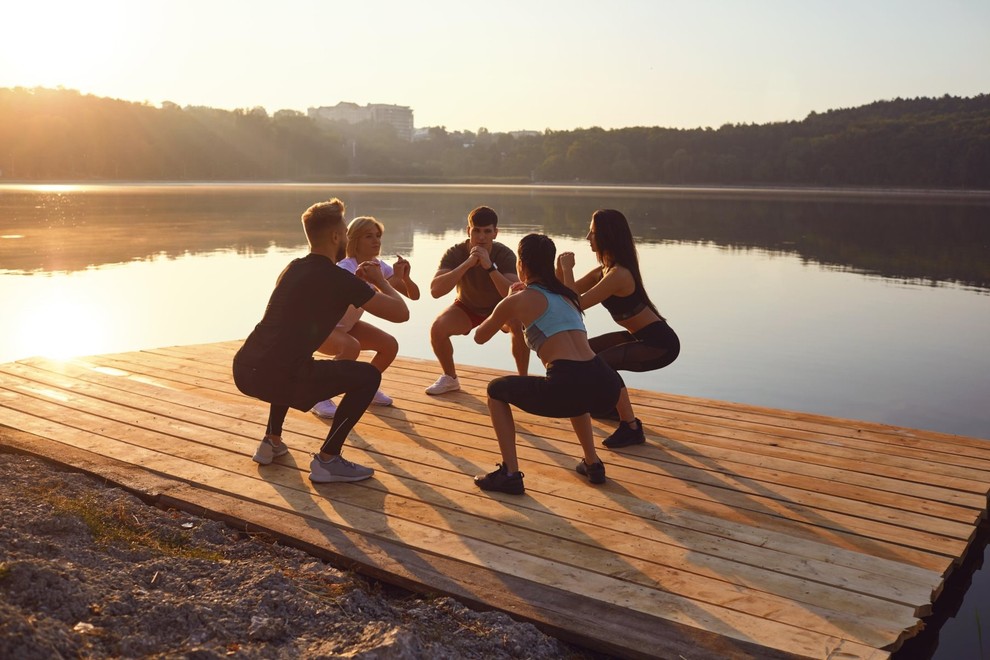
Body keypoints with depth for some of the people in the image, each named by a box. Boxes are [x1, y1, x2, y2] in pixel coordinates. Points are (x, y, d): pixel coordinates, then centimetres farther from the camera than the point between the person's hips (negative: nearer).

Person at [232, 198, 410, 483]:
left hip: (243, 370, 9)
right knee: (368, 376, 1)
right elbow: (401, 313, -3)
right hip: (275, 378, -8)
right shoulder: (338, 279, -6)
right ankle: (327, 460, 2)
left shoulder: (293, 268, 18)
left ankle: (271, 442, 35)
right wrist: (379, 280, 15)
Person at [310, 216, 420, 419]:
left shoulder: (379, 266, -9)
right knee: (351, 347, -36)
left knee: (390, 345, -10)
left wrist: (405, 277, -30)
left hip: (347, 325, 7)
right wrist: (394, 278, -45)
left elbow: (413, 295, -10)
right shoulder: (345, 268, -29)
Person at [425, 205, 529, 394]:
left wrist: (490, 266, -48)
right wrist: (467, 264, -47)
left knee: (520, 324, -33)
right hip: (467, 308, 1)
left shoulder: (505, 255, -26)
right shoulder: (455, 254, -25)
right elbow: (435, 290, -39)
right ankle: (450, 379, 1)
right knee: (437, 328, -26)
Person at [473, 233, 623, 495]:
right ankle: (593, 464, 37)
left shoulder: (517, 300, 8)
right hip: (605, 388, 6)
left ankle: (510, 474, 12)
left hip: (567, 389, -6)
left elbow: (480, 337, 24)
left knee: (496, 390, 20)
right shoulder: (566, 295, 24)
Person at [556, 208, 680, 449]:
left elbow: (576, 304, -24)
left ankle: (631, 430, -15)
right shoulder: (605, 269, 5)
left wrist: (568, 269, -15)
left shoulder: (617, 275, -25)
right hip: (643, 336, 10)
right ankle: (615, 405, 36)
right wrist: (561, 270, -9)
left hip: (660, 344, -10)